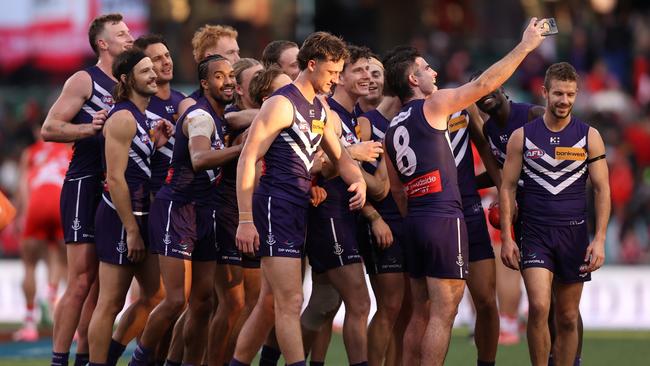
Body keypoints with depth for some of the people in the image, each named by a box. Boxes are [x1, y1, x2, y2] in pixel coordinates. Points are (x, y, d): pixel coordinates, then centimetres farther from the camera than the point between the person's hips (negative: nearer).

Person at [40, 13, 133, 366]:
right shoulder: (85, 80, -4)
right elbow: (49, 128, -9)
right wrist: (89, 128, -22)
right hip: (85, 187, -7)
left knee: (102, 285, 7)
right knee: (81, 282, -12)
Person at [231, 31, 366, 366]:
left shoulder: (321, 109, 16)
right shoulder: (282, 104, -11)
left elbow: (339, 156, 26)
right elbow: (247, 159, -14)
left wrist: (358, 181, 1)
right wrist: (245, 221, -19)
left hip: (298, 210, 9)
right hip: (275, 209, -9)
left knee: (271, 305, 13)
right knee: (290, 303, -12)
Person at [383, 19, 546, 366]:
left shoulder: (392, 130, 17)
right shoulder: (432, 106, -5)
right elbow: (484, 83, -7)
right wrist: (525, 46, 0)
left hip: (415, 220, 8)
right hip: (444, 218, -8)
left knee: (421, 314, 13)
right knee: (443, 314, -8)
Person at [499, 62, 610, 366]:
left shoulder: (589, 137, 3)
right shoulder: (522, 136, 2)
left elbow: (602, 190, 2)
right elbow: (507, 188, 4)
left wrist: (599, 239, -7)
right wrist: (506, 237, -4)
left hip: (574, 233, 1)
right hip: (535, 233, -1)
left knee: (568, 318, 5)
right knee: (539, 307, -19)